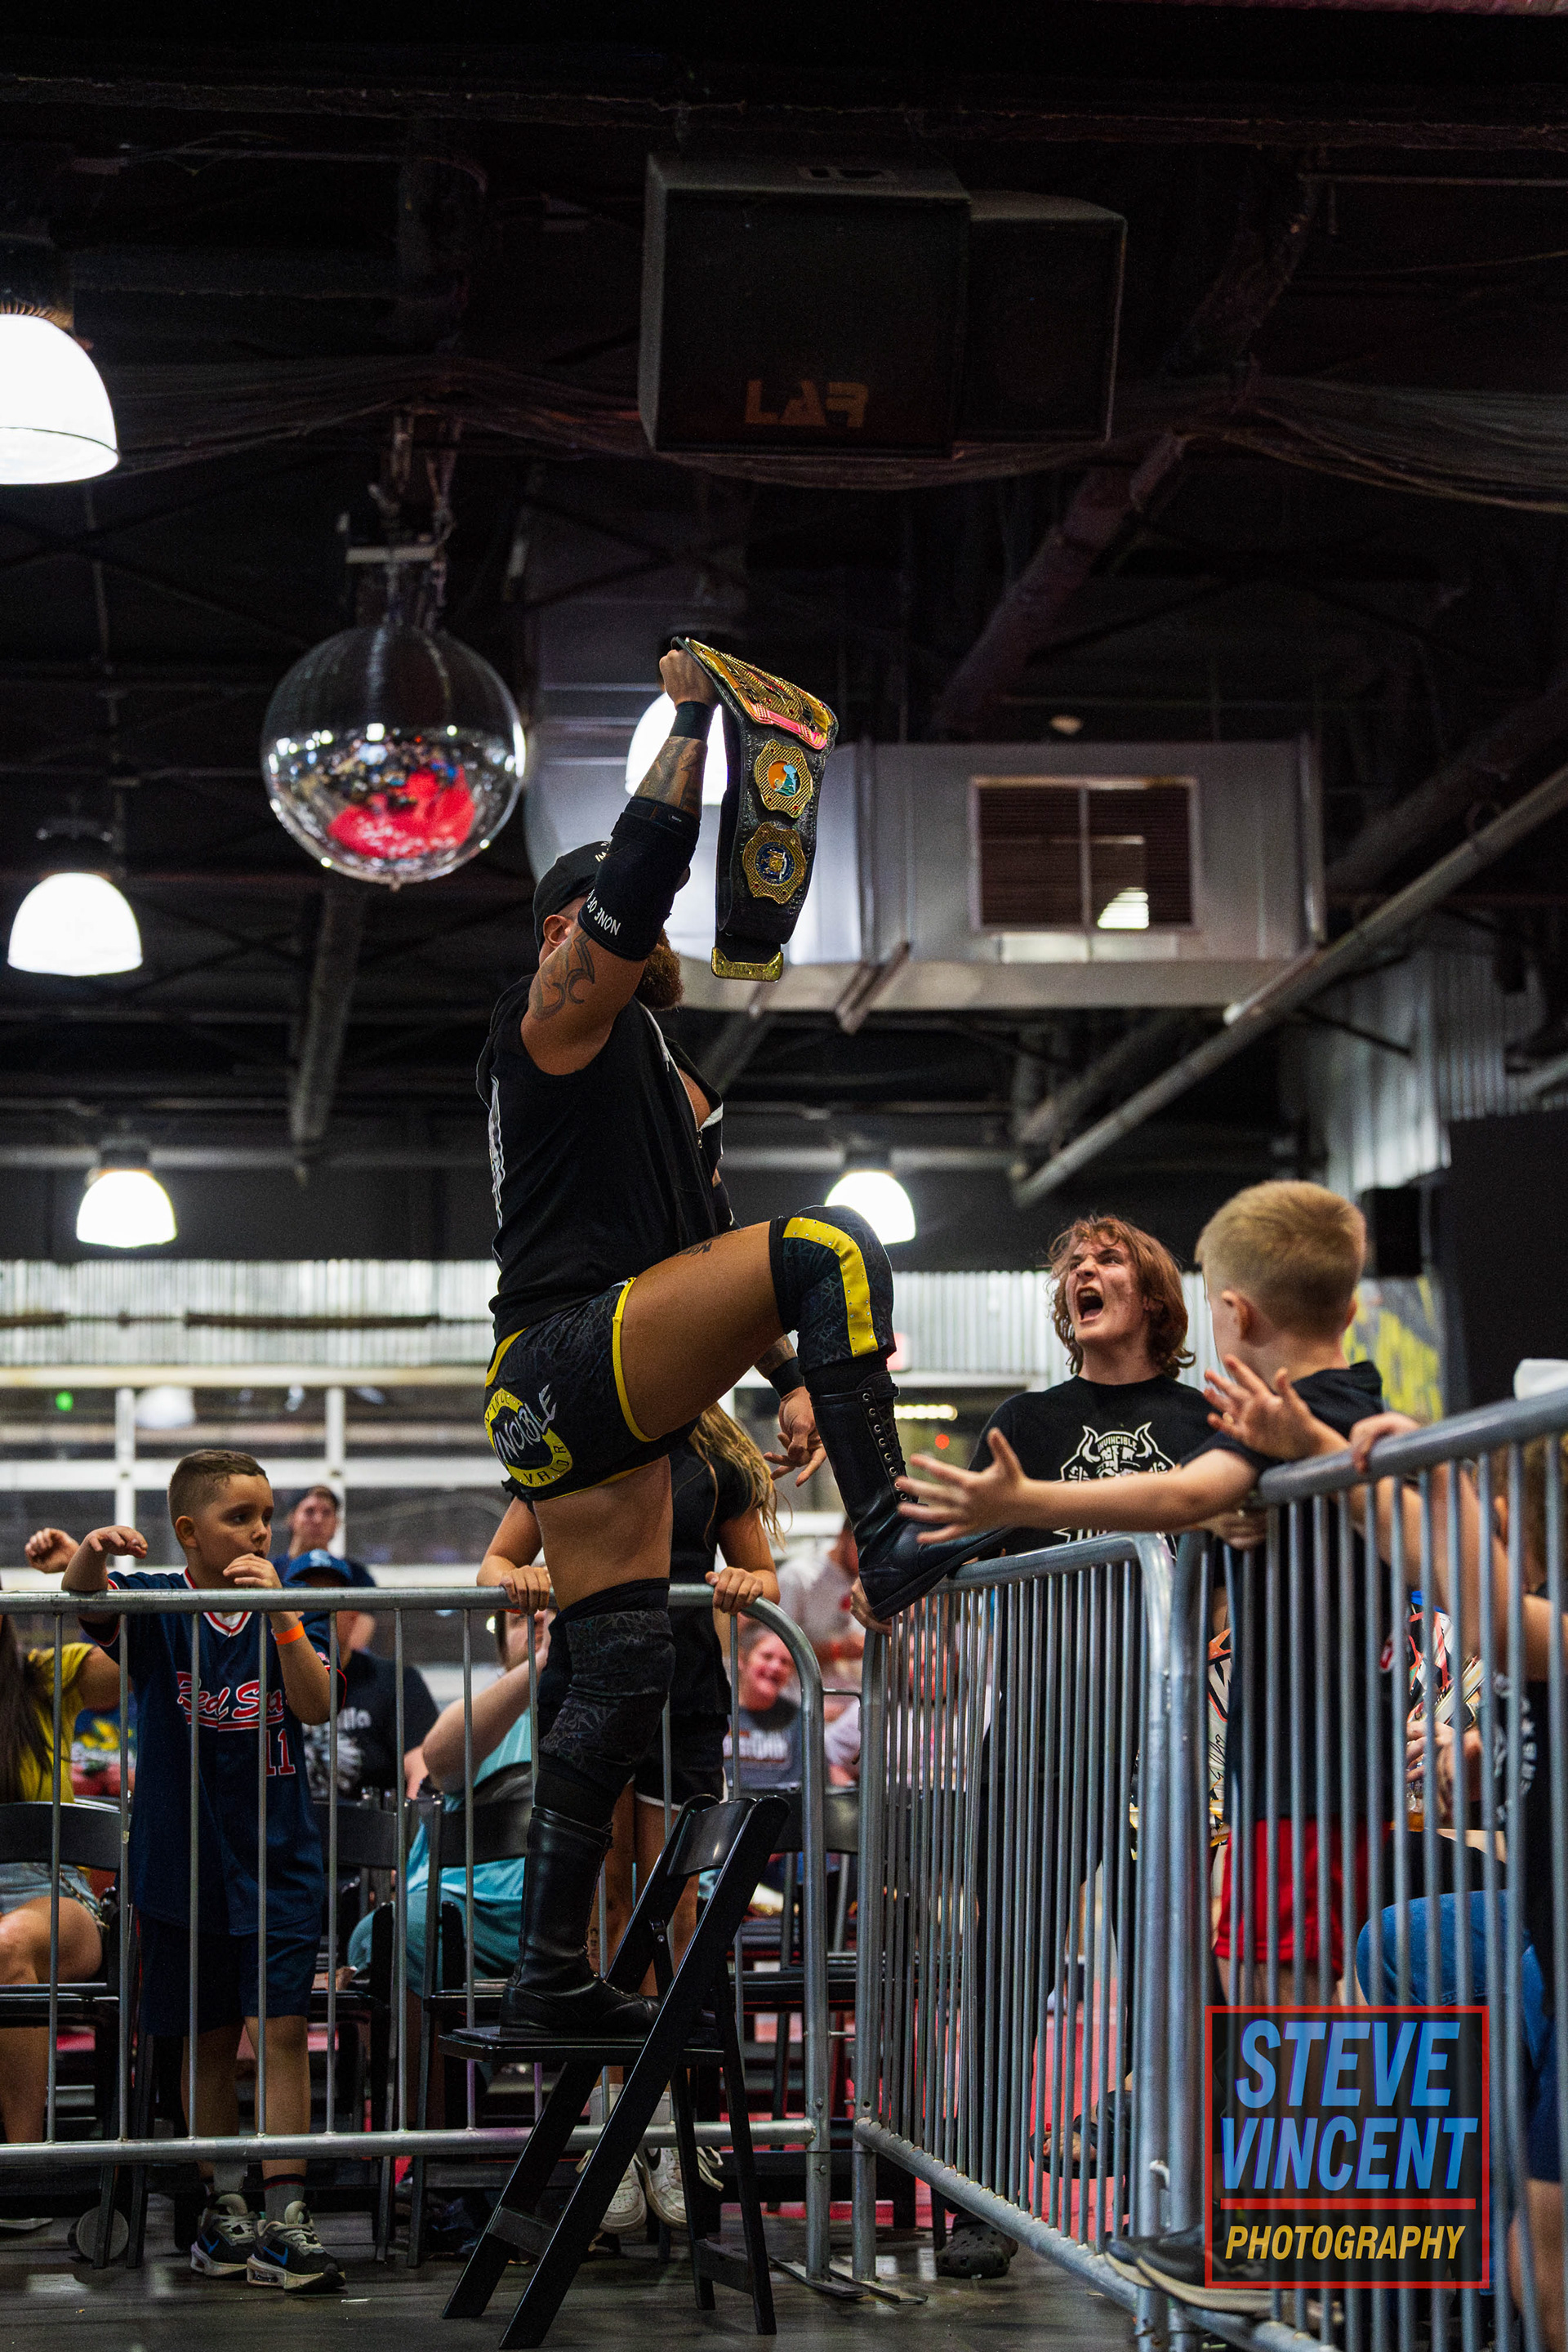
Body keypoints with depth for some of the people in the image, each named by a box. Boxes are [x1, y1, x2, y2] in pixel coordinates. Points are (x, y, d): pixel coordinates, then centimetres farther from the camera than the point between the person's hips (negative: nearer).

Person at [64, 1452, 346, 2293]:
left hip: (278, 1855, 0)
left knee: (282, 2030, -7)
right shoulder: (155, 1603, -2)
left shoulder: (289, 1609, 2)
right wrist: (91, 1553, -44)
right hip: (182, 1856, 0)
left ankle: (285, 2220, -8)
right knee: (209, 2038, 9)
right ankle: (223, 2207, 21)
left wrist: (281, 1615, -20)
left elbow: (316, 1708, -10)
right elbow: (87, 1597, -22)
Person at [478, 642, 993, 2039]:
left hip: (603, 1400, 10)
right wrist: (694, 716, -9)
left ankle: (552, 1975, 7)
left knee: (619, 1674, 5)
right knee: (829, 1250, -25)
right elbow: (637, 871, -15)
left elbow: (709, 1253, 30)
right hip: (568, 1358, -9)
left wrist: (795, 1379, 19)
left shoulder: (669, 1077, 30)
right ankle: (888, 1544, -33)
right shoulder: (555, 1017, 2)